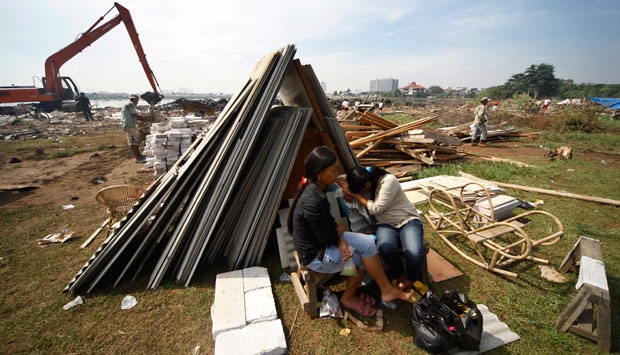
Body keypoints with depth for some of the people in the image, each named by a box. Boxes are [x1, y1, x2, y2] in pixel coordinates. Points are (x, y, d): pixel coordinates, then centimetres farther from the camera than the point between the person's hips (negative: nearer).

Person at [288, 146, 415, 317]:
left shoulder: (313, 188, -2)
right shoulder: (312, 202, -32)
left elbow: (328, 222, 6)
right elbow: (327, 238, -22)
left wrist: (339, 240, -9)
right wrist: (340, 229, -3)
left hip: (320, 243, 9)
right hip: (316, 257, -9)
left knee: (366, 243, 2)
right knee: (367, 247, -12)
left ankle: (349, 297, 17)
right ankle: (387, 290, 13)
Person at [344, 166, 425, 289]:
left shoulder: (389, 181, -20)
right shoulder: (362, 184, -3)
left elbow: (376, 208, -21)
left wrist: (355, 194, -17)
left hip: (408, 221, -3)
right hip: (386, 224, 3)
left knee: (414, 253, -33)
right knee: (385, 247, -34)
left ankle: (410, 281, 2)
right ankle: (401, 276, -2)